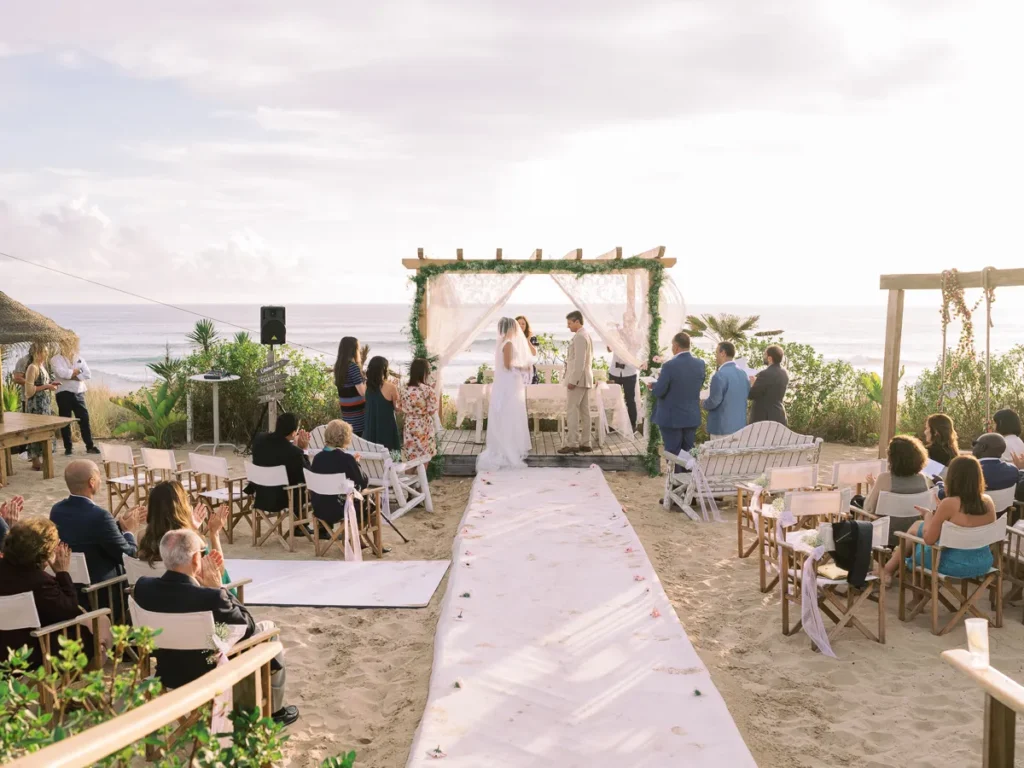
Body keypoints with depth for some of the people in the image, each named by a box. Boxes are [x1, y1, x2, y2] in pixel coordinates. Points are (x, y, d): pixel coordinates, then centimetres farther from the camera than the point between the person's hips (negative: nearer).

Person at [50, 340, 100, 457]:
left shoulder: (79, 358, 12)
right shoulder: (56, 359, -1)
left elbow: (88, 374, 1)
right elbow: (62, 373, -19)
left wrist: (72, 376, -11)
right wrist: (77, 371, -6)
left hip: (79, 393, 4)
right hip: (64, 393, -3)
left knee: (84, 419, 3)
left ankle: (89, 446, 8)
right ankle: (68, 447, 11)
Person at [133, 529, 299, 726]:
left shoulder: (142, 586, -15)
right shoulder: (212, 597, -33)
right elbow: (247, 626, -15)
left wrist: (199, 579, -4)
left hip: (167, 674, 6)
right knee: (267, 628, 17)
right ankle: (274, 711, 29)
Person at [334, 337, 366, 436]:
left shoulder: (338, 366, 8)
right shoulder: (353, 367, -16)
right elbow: (362, 392, -18)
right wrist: (366, 380, -1)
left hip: (345, 409, 8)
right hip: (357, 410, -8)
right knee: (359, 436, -2)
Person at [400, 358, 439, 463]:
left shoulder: (405, 390, -2)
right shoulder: (428, 390, -17)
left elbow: (401, 409, 4)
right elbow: (433, 411, -14)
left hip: (409, 429, 4)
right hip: (424, 429, -4)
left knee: (410, 463, 14)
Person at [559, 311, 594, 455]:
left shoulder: (579, 337, -14)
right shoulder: (586, 335, 18)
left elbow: (579, 361, -21)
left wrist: (573, 380, -20)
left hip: (577, 380, -10)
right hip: (585, 380, 10)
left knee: (572, 412, -8)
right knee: (584, 412, 9)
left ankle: (572, 444, -8)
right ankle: (585, 443, 11)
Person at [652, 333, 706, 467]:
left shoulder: (670, 365, -21)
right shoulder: (701, 364, -3)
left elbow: (658, 392, -16)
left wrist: (652, 385, 5)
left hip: (671, 418, -5)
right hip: (692, 416, 5)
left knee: (673, 454, 4)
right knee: (688, 453, 16)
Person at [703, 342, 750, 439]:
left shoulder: (720, 375, -18)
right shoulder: (743, 374, 8)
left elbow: (714, 401, -17)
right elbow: (747, 395, 17)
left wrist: (705, 404, 3)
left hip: (722, 427, -8)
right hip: (740, 425, 8)